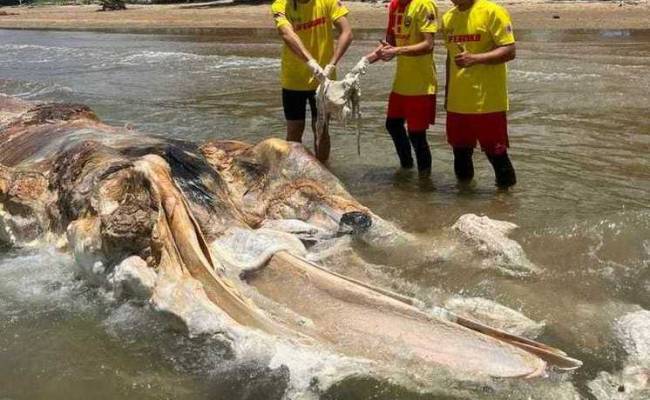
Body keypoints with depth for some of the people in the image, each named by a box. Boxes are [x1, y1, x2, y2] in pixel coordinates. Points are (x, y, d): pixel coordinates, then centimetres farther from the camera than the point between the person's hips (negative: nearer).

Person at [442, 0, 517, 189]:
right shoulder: (448, 18, 11)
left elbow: (509, 51, -14)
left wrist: (474, 58, -26)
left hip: (488, 101, -6)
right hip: (457, 101, 6)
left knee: (495, 151, 1)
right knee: (460, 149, 14)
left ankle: (506, 188, 18)